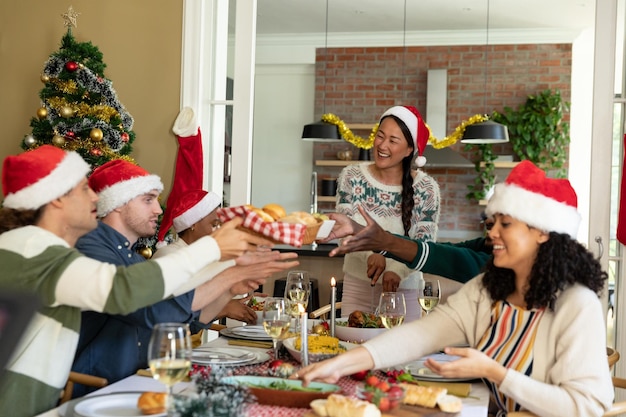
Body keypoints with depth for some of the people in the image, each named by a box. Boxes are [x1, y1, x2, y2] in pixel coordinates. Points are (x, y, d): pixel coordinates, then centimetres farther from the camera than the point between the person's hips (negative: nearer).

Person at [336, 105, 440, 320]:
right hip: (356, 285, 2)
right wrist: (371, 253, -28)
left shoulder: (426, 188, -8)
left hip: (403, 290, -1)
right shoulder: (351, 177, -4)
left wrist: (398, 270, -27)